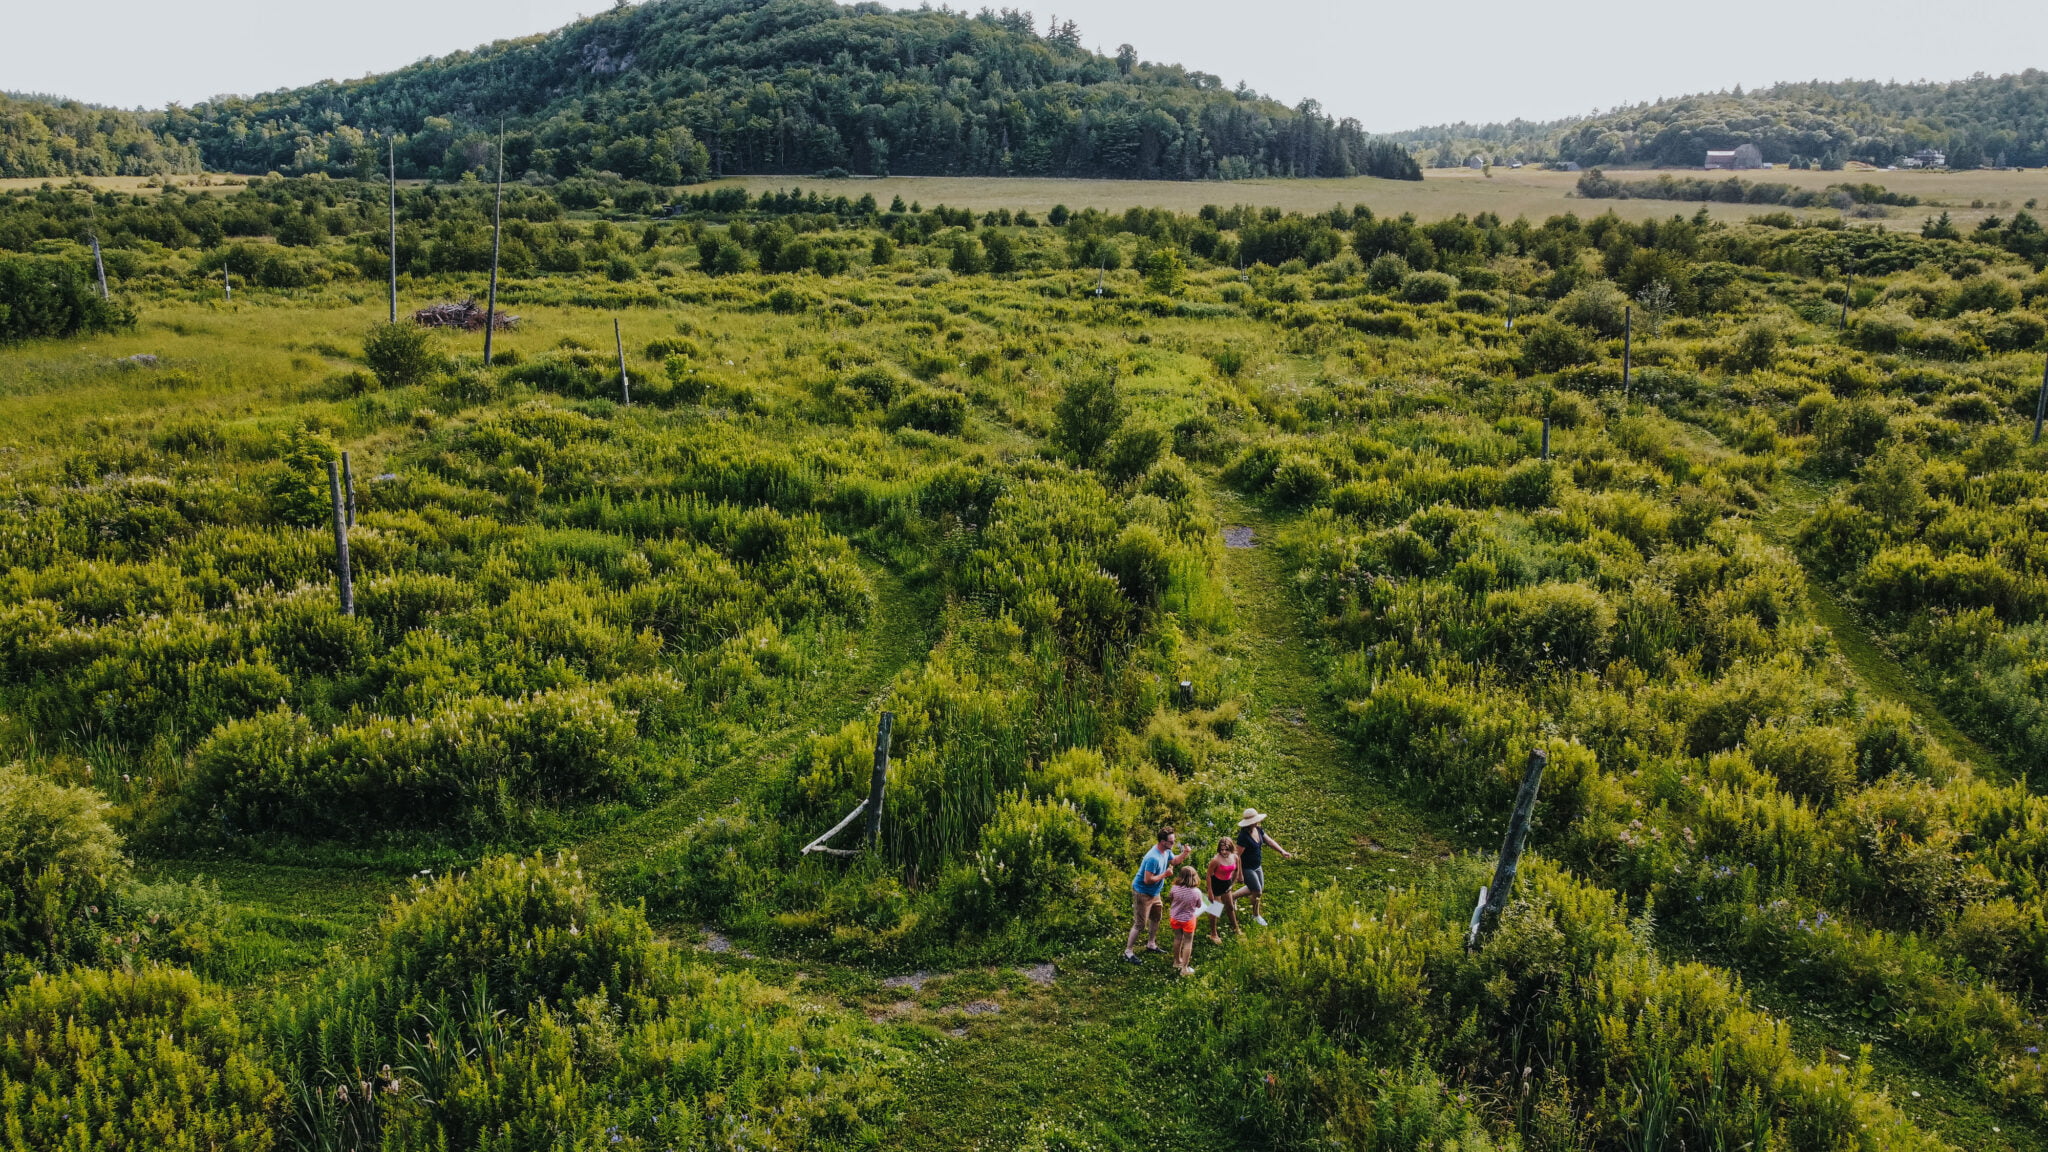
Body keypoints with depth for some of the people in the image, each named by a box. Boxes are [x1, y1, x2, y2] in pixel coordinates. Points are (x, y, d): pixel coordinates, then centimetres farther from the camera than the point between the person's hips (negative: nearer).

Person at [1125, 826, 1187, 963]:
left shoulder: (1166, 851, -6)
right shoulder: (1153, 858, -35)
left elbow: (1174, 861, 14)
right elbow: (1148, 880, -34)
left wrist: (1184, 853, -6)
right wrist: (1165, 874, -24)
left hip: (1154, 893, 10)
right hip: (1142, 893, -10)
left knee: (1156, 918, 24)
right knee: (1140, 924, -4)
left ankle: (1151, 945, 42)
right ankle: (1128, 952, 6)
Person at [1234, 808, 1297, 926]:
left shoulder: (1258, 830, -4)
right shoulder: (1244, 836, -30)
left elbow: (1269, 841, 0)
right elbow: (1237, 856, -26)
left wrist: (1282, 851, -14)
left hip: (1257, 866, 9)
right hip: (1247, 868, -9)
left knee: (1259, 888, 21)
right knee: (1257, 892, 2)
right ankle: (1256, 915, 27)